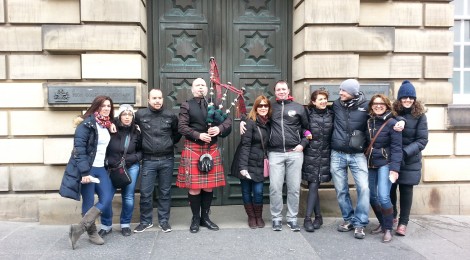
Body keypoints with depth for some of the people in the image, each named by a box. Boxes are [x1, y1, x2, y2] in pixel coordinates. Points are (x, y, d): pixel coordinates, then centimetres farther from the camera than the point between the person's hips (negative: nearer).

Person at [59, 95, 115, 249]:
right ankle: (92, 233, 18)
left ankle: (80, 228, 6)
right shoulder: (87, 124, -11)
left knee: (107, 200, -1)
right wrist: (84, 172, -21)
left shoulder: (107, 125, 11)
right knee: (89, 202, 1)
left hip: (100, 169, 7)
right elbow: (79, 148, -17)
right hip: (86, 169, -7)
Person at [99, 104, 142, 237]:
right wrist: (108, 162, -12)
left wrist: (133, 158, -8)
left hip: (131, 168, 1)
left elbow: (141, 151, 6)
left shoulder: (136, 132, -3)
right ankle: (106, 225, 16)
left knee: (128, 197, 6)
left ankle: (125, 224, 25)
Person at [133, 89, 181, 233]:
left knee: (165, 192, 10)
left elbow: (178, 133, 15)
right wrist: (142, 142, 9)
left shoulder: (170, 115, 1)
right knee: (145, 192, 3)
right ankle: (146, 221, 21)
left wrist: (170, 143, 7)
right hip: (148, 160, 0)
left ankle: (164, 220, 23)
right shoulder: (140, 114, -2)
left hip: (167, 159, 1)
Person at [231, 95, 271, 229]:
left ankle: (259, 216, 22)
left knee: (258, 191, 2)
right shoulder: (250, 122, -12)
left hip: (259, 164, 4)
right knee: (246, 191, 6)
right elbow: (245, 145, -17)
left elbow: (267, 144, 11)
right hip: (247, 163, -4)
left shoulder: (268, 123, 5)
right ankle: (251, 217, 23)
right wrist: (243, 166, -21)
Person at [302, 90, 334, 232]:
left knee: (314, 185, -4)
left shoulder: (331, 115, 7)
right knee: (312, 186, 1)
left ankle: (308, 218, 1)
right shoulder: (308, 114, 0)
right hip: (310, 154, -1)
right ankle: (318, 216, 14)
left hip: (325, 155, 1)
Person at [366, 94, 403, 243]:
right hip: (370, 164, 5)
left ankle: (388, 229, 1)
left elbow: (396, 147, -12)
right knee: (372, 196, 8)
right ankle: (382, 224, 27)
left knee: (383, 196, -15)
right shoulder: (368, 122, 7)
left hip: (385, 163, -5)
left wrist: (394, 168, -18)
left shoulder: (392, 123, -8)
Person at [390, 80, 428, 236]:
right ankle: (391, 216, 33)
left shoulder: (420, 115, -8)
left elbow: (422, 140, -10)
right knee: (390, 188, 9)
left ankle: (403, 222, 19)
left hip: (410, 161, -1)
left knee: (406, 190, 6)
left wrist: (405, 152, -21)